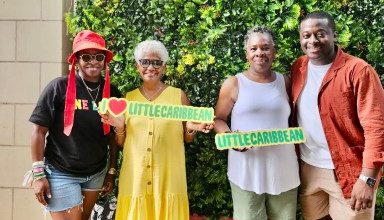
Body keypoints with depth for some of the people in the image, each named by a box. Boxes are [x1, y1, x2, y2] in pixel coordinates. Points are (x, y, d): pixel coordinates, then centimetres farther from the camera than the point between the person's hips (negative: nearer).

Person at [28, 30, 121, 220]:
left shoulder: (111, 92, -1)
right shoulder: (59, 87, -13)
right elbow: (39, 131, -10)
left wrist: (111, 171, 8)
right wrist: (38, 174, -12)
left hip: (96, 173, 5)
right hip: (61, 174, -4)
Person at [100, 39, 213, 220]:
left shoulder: (178, 96, 0)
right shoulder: (128, 98, 5)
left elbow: (186, 139, 7)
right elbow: (121, 143, 10)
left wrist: (192, 129, -13)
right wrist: (119, 127, -9)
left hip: (168, 179, -1)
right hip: (135, 179, 2)